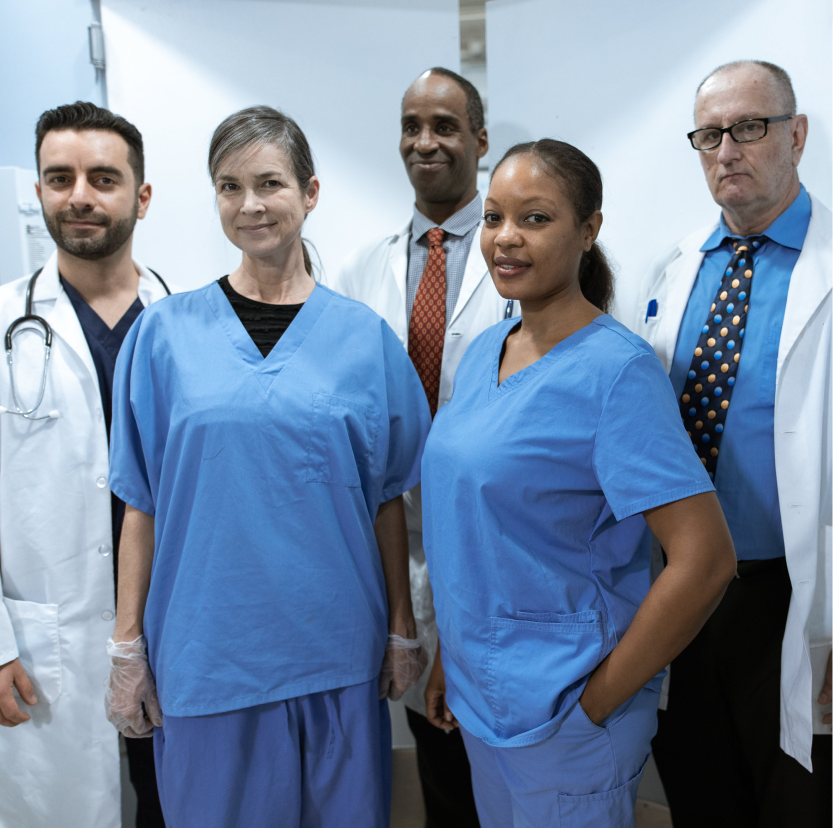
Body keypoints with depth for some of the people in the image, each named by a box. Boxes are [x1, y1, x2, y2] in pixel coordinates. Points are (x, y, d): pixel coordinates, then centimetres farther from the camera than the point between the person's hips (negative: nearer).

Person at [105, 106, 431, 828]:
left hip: (337, 649, 1)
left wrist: (403, 631, 4)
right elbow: (142, 501, 1)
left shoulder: (364, 337, 0)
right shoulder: (168, 332, -1)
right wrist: (128, 645, 0)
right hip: (206, 650, 0)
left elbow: (388, 499, 3)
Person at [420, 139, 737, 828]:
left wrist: (596, 703, -16)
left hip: (563, 719, -6)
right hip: (478, 693, 7)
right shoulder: (484, 351, 3)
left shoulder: (617, 369, -19)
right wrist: (448, 659, 11)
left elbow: (705, 559, -23)